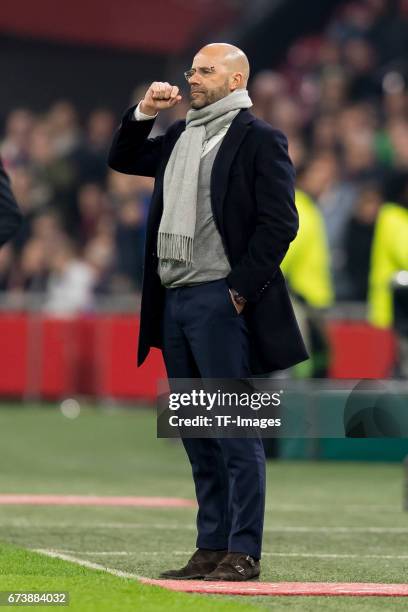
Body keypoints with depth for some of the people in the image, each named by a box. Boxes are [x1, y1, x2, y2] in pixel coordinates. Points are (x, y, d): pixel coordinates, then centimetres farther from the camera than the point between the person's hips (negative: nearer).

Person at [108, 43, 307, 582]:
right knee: (197, 436, 10)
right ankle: (211, 548, 15)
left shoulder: (259, 139, -4)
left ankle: (243, 553, -4)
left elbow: (280, 223, -11)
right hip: (174, 301, 8)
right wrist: (143, 113, 14)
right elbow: (122, 159, 31)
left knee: (236, 432, -6)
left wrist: (242, 288, -14)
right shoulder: (177, 137, 18)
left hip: (220, 300, -8)